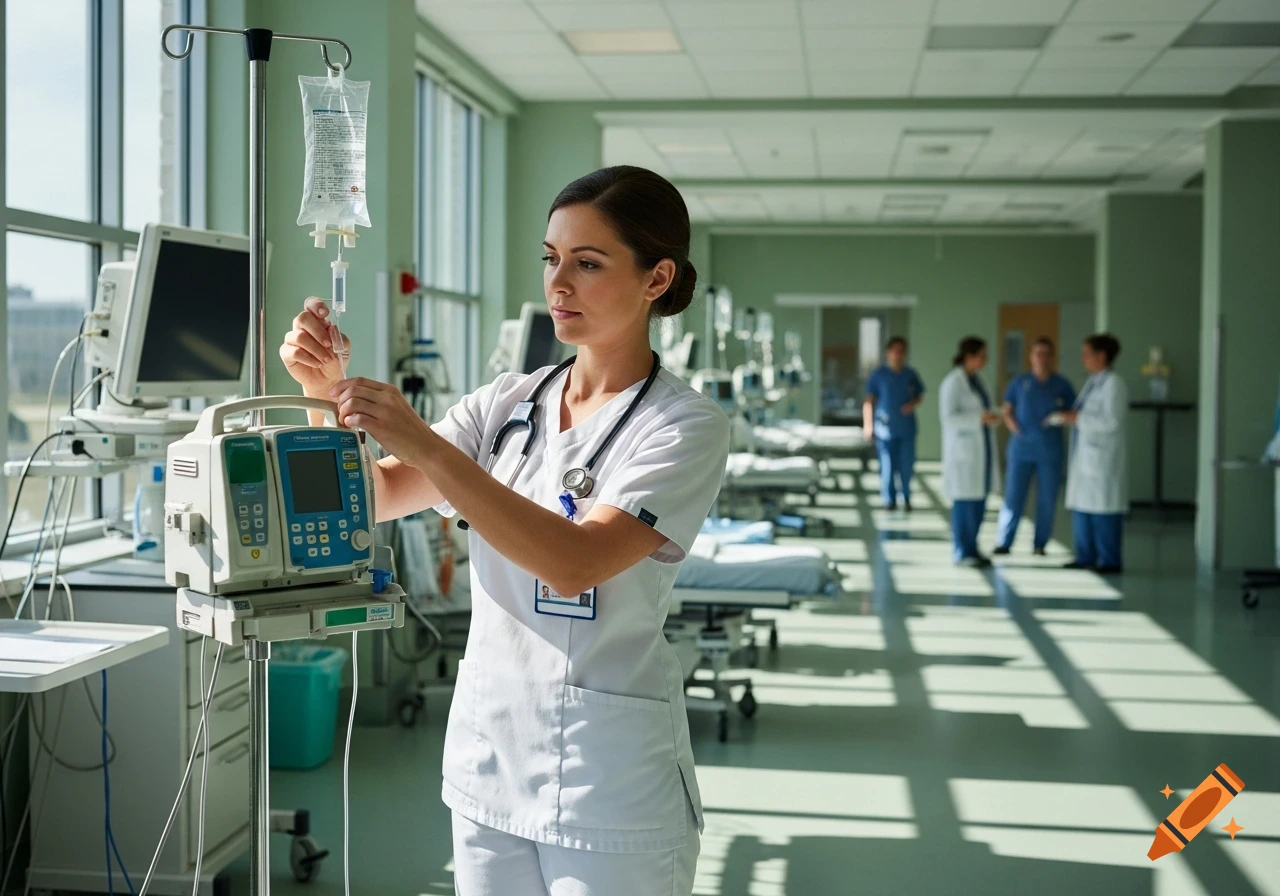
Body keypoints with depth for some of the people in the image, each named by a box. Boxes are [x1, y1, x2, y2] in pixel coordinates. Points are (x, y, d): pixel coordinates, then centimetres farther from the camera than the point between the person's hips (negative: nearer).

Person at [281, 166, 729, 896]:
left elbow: (575, 561, -24)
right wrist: (327, 394, -14)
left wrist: (425, 445, -29)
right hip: (487, 756, 5)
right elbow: (374, 498, 3)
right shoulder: (506, 404, 6)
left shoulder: (687, 425, -11)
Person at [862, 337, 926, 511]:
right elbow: (869, 400, 1)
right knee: (887, 465, -1)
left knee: (907, 465, 0)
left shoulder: (911, 374, 7)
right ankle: (890, 500, 10)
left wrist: (913, 404, -6)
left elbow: (920, 396, 16)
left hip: (907, 428, 2)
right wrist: (868, 423, -4)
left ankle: (906, 498, 17)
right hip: (885, 428, -2)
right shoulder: (879, 374, 0)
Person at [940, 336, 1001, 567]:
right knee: (964, 500, -6)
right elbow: (948, 417, -19)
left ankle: (970, 549, 16)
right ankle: (962, 554, 1)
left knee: (979, 500, 9)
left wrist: (990, 417, -1)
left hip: (980, 446, 9)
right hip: (962, 447, -9)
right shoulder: (952, 382, -13)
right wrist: (980, 418, -25)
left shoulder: (975, 380, 13)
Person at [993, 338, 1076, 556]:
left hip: (1051, 450, 1)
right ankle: (1003, 542, 5)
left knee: (1047, 500, 4)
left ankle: (1040, 544, 15)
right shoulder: (1021, 381, 5)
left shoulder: (1061, 384, 4)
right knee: (1013, 497, -3)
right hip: (1022, 448, 0)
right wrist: (1013, 426, -7)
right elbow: (1006, 410, 11)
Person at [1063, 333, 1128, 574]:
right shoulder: (1093, 382, 15)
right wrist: (1072, 415, 4)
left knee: (1103, 509, -5)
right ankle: (1086, 556, 18)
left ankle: (1110, 561, 2)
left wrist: (1079, 419, -16)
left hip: (1102, 457, -9)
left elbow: (1112, 421, -18)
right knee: (1081, 505, 10)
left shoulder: (1113, 383, -11)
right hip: (1085, 455, 9)